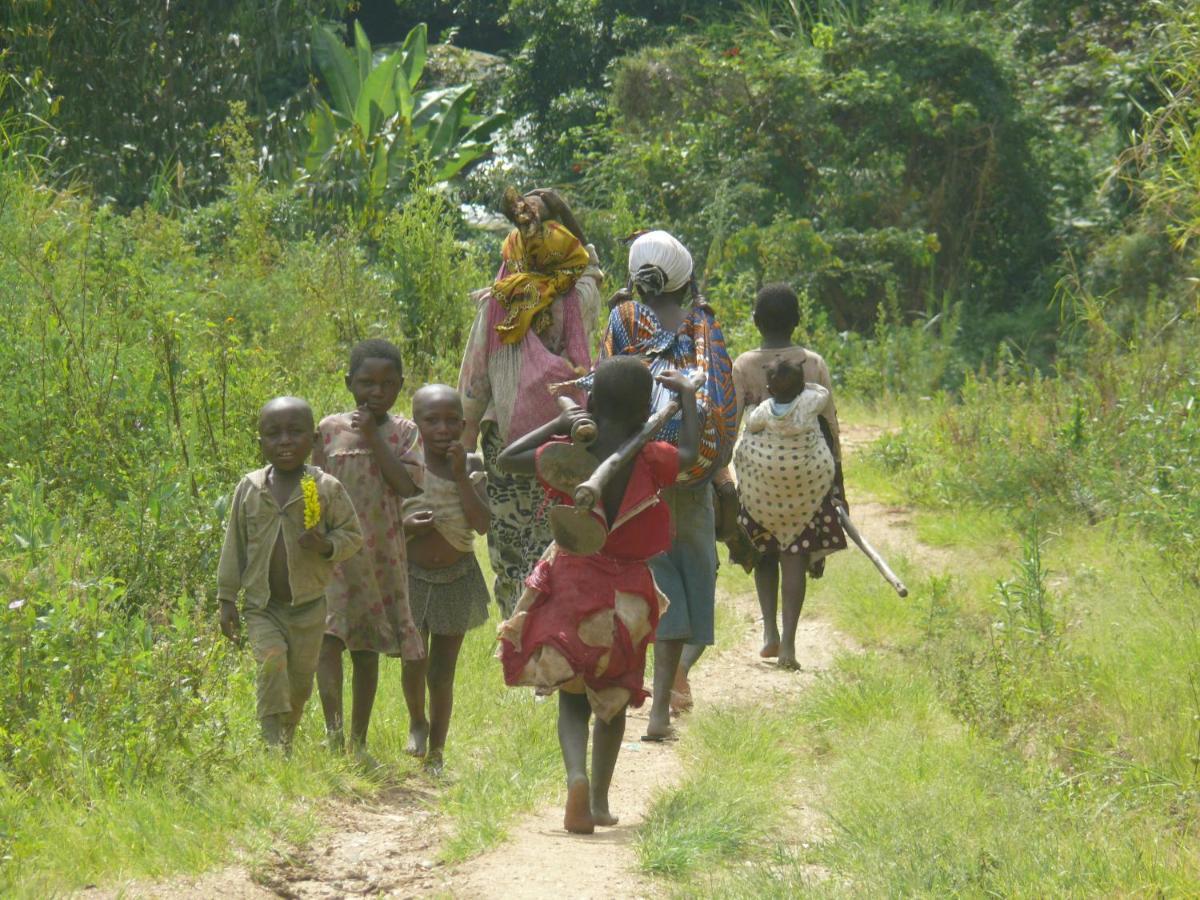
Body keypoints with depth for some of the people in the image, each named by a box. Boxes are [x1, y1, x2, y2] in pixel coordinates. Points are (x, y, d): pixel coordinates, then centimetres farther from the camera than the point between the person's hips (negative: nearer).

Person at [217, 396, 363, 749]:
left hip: (309, 604, 0)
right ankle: (272, 743, -20)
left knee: (300, 679, 10)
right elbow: (234, 545, 6)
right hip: (261, 605, 0)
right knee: (272, 661, -21)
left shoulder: (327, 488, -5)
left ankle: (287, 738, 32)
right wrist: (227, 599, 5)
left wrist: (328, 546, -21)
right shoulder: (249, 488, 0)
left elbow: (353, 535, 1)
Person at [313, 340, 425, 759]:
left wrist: (372, 437, -16)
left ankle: (359, 741, 18)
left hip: (381, 553, 1)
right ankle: (333, 729, -22)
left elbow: (407, 485, -14)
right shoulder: (329, 429, 2)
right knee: (329, 637, -17)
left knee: (367, 647, 10)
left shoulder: (404, 433, 1)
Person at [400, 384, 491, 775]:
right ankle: (417, 722, 33)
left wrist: (460, 476, -21)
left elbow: (482, 524, -16)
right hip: (412, 576, -1)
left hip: (457, 578, 1)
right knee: (414, 663, 1)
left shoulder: (472, 466, -5)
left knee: (442, 670, 6)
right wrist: (406, 527, -24)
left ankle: (435, 753, 18)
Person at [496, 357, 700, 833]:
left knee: (571, 699, 9)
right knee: (613, 699, 18)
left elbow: (508, 458, 5)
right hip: (627, 594, 0)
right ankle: (599, 799, 17)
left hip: (572, 585, 0)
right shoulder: (651, 462, -10)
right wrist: (687, 396, 24)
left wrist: (559, 424, 11)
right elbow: (690, 452, 12)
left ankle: (577, 776, -18)